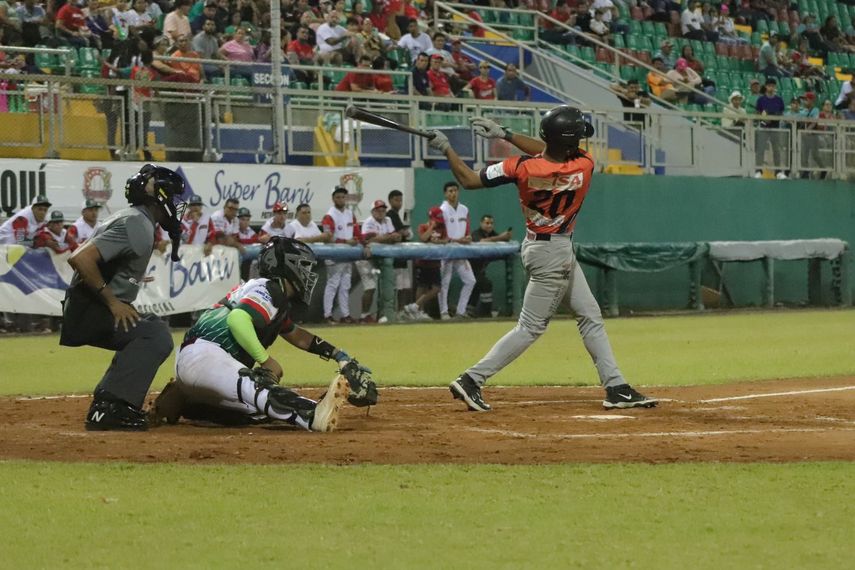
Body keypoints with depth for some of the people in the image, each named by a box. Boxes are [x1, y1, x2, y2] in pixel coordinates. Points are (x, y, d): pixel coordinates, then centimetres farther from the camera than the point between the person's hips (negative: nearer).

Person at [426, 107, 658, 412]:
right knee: (531, 327, 1)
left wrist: (446, 148, -2)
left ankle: (616, 388, 18)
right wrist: (505, 135, -6)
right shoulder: (585, 166, -22)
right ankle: (471, 381, -5)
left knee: (590, 317, 15)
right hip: (553, 252, -5)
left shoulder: (522, 168, -17)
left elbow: (469, 180, -13)